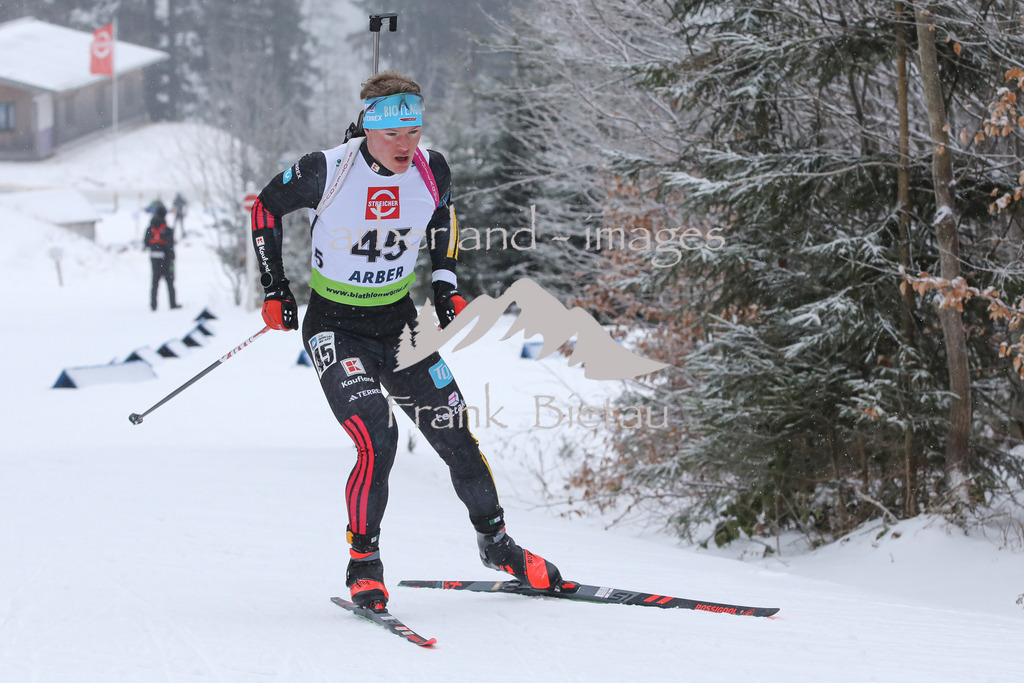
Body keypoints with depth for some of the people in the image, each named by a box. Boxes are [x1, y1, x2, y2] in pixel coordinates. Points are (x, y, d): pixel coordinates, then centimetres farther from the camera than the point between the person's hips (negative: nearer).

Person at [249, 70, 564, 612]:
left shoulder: (430, 170, -10)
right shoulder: (328, 171, -21)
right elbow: (266, 207, -3)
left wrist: (446, 285, 7)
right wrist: (275, 290, -3)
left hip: (399, 323, 4)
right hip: (335, 327, -4)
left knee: (455, 435, 4)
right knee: (376, 438, -22)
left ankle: (495, 543, 26)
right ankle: (363, 564, -7)